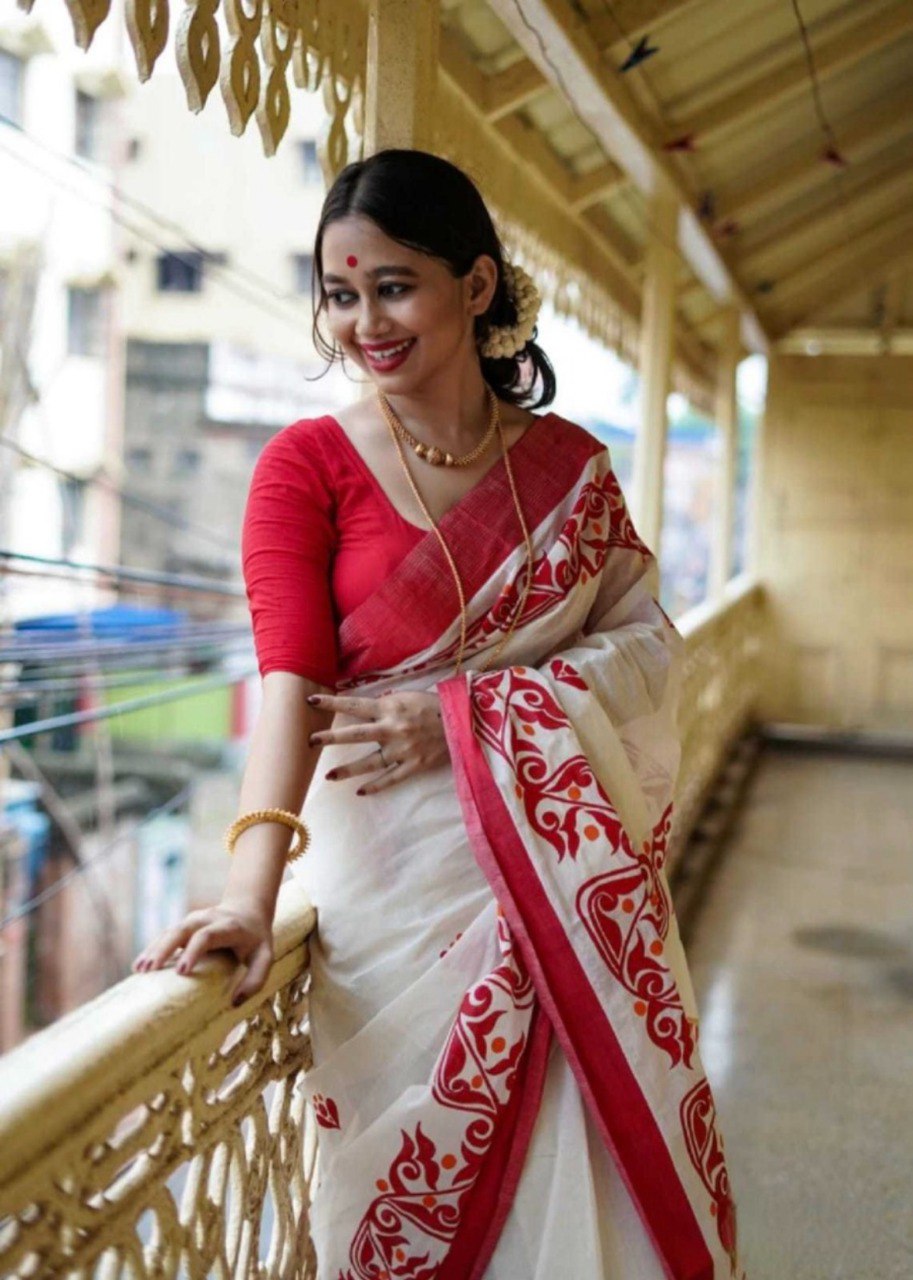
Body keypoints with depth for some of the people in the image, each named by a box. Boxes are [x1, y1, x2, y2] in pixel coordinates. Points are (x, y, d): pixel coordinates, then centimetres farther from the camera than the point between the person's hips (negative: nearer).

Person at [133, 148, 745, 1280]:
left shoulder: (570, 463, 5)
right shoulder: (307, 463, -3)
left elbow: (646, 645, 1)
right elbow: (291, 677, -15)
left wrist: (466, 713, -13)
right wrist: (254, 884, -29)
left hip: (574, 868, 3)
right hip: (400, 872, -2)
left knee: (606, 1146, 9)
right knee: (425, 1171, 5)